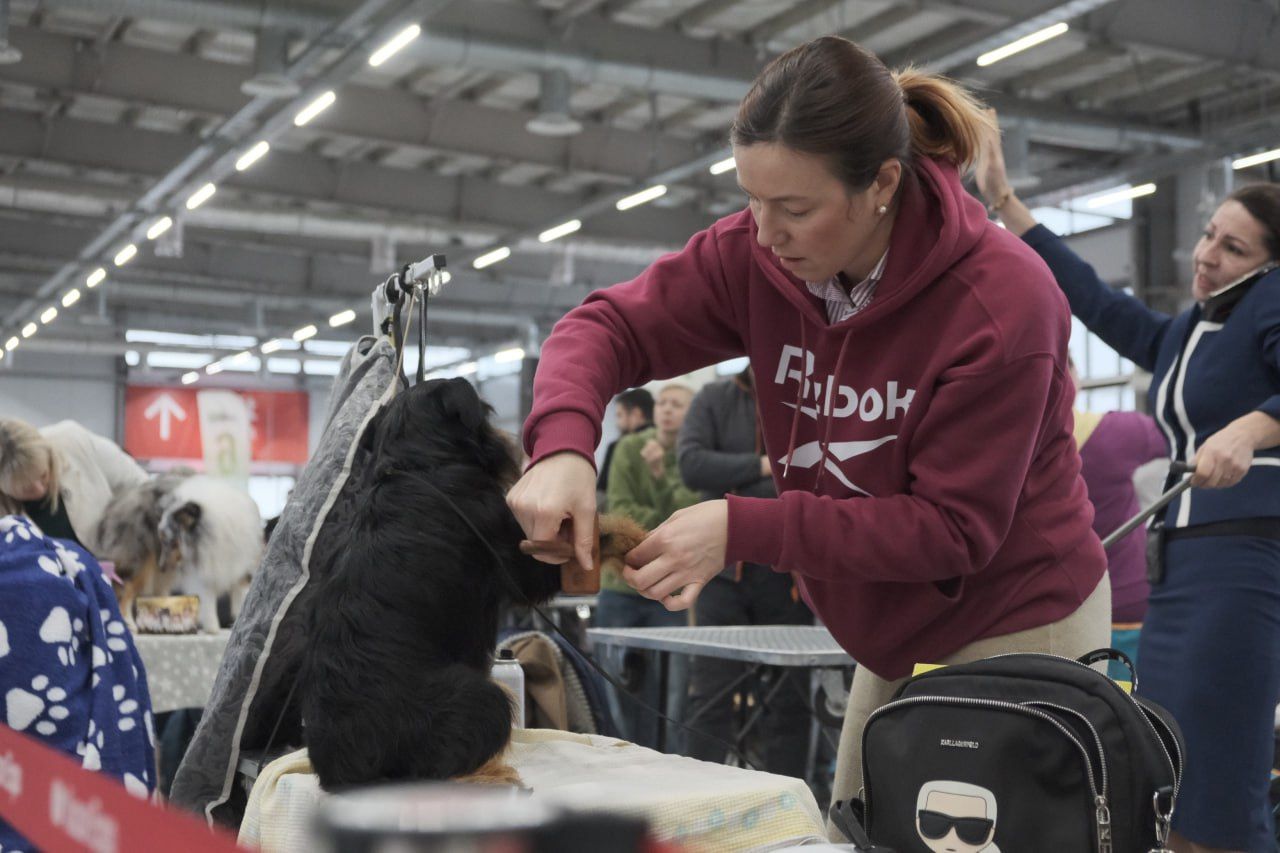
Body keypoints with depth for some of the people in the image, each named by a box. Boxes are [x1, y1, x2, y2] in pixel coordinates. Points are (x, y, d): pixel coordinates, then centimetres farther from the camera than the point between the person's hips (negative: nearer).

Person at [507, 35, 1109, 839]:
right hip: (896, 644, 5)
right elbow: (609, 324, -7)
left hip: (1018, 630, -5)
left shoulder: (1001, 298, -25)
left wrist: (742, 530, -29)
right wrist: (563, 445, -30)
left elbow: (951, 527, -23)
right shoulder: (756, 254, -12)